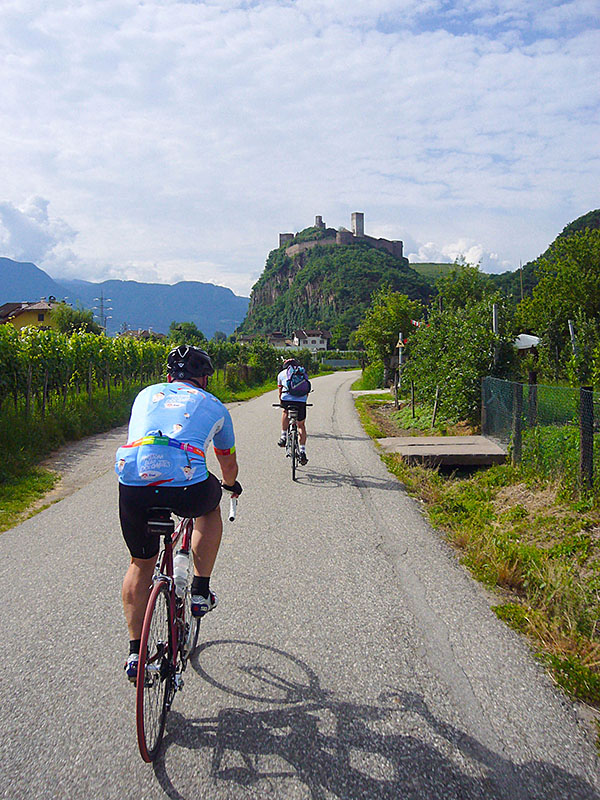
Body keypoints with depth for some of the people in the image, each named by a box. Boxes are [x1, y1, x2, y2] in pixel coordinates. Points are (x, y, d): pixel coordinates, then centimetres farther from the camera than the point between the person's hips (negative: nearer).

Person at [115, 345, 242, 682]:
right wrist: (230, 485, 59)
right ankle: (201, 592, 31)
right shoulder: (214, 406, 23)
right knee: (211, 509, 34)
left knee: (141, 564, 25)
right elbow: (229, 464, 36)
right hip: (187, 487, -2)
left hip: (133, 485, 3)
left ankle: (136, 653, 28)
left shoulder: (147, 394, 29)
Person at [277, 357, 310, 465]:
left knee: (285, 411, 35)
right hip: (301, 401, 0)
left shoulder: (281, 374, 23)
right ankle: (302, 452, 8)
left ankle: (283, 437, 26)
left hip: (286, 399, 0)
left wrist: (281, 402, 47)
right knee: (301, 425, 15)